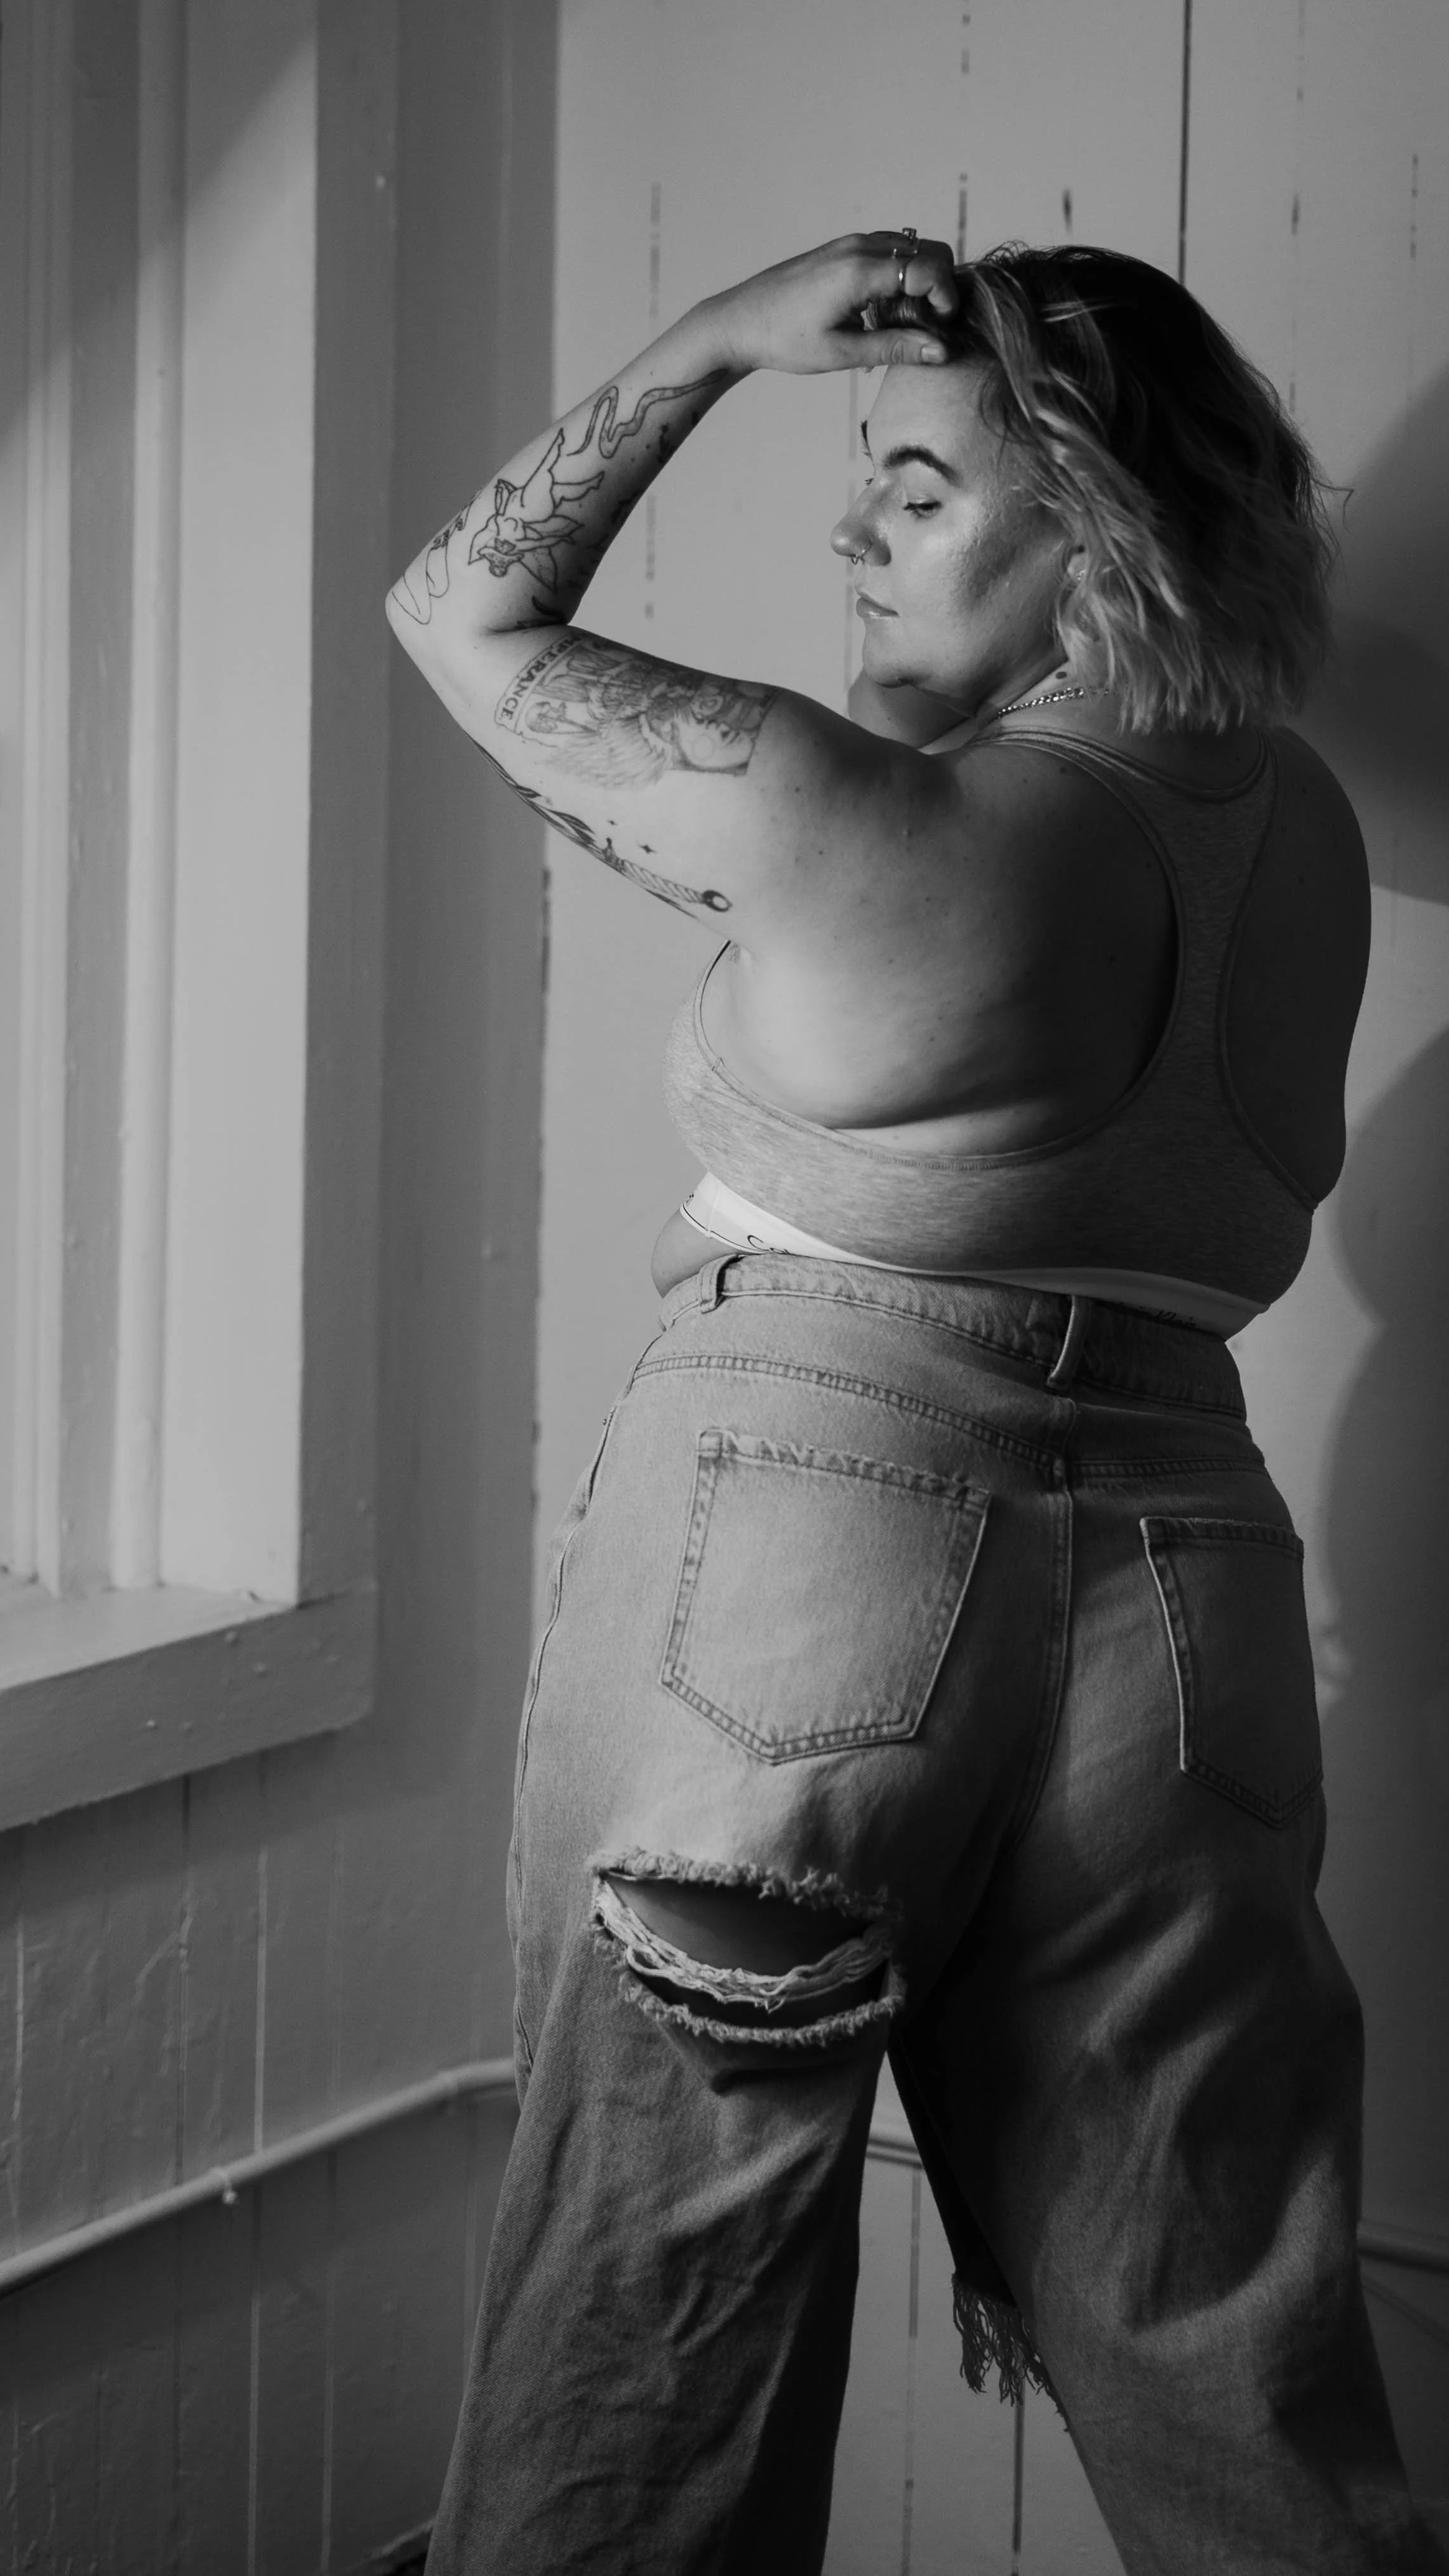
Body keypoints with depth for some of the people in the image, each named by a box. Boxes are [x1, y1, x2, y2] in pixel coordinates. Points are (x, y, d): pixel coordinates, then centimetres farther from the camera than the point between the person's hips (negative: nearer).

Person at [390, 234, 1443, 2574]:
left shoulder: (841, 812, -13)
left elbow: (463, 607, 0)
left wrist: (717, 347, 2)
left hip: (789, 1532, -5)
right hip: (1175, 1570, 5)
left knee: (656, 2343, 8)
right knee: (1232, 2371, 12)